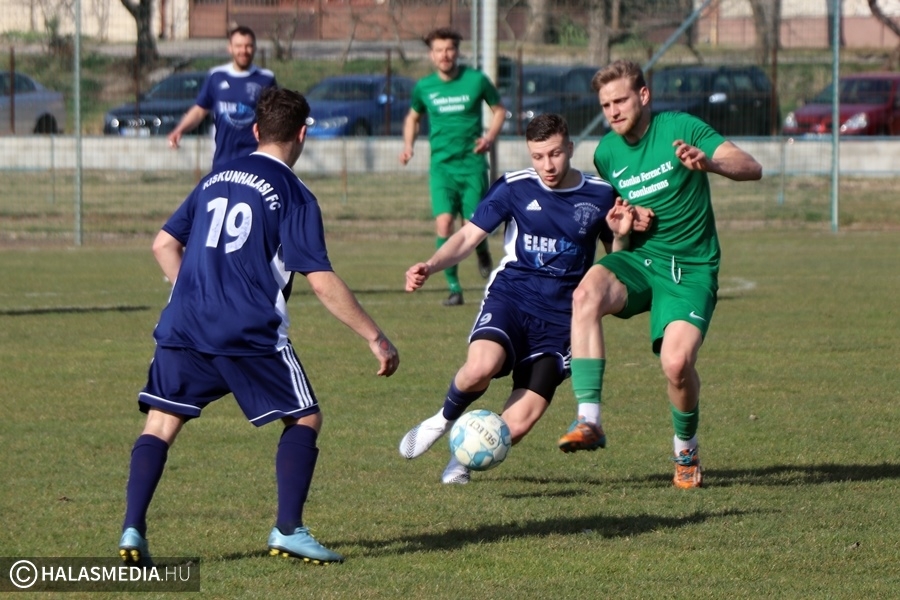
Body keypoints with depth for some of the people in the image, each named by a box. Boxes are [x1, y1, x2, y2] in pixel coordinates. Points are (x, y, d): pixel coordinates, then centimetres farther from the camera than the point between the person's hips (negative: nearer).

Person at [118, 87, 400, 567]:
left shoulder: (216, 179, 17)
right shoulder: (292, 195, -1)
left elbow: (165, 245, 20)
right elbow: (322, 282, -7)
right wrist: (375, 339, -2)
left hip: (183, 327, 5)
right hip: (250, 334, -5)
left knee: (160, 423, 8)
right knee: (304, 419, 9)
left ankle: (132, 530, -8)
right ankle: (288, 531, -1)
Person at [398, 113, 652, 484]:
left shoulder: (600, 196, 4)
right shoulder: (514, 188, 0)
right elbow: (469, 237, -1)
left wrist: (621, 236, -9)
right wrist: (430, 266, -19)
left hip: (559, 318, 1)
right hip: (510, 297, -1)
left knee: (516, 426, -11)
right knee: (481, 367, -35)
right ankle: (445, 419, 0)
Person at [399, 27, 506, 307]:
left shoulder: (476, 80, -3)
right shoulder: (424, 87, 4)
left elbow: (499, 110, 9)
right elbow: (413, 117, 21)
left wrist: (489, 137, -8)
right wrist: (408, 145, 4)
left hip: (472, 164, -1)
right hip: (441, 165, 1)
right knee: (443, 223, -15)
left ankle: (482, 250, 36)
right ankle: (454, 287, -6)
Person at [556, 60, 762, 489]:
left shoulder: (680, 129, -8)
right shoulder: (606, 153, 8)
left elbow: (752, 168, -17)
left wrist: (708, 163, -38)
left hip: (690, 270, -4)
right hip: (639, 259, 4)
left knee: (677, 363, -24)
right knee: (587, 294, -31)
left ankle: (686, 451, 9)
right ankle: (589, 420, -33)